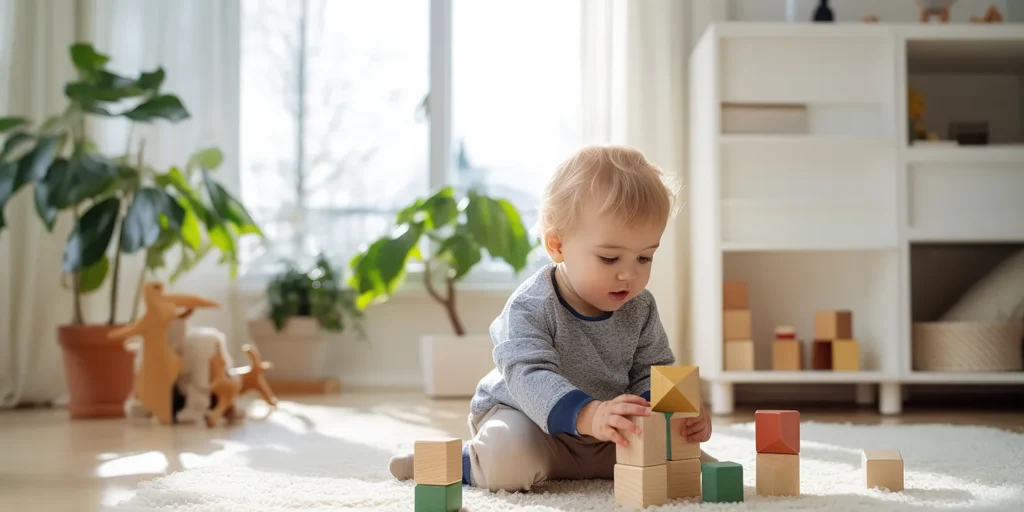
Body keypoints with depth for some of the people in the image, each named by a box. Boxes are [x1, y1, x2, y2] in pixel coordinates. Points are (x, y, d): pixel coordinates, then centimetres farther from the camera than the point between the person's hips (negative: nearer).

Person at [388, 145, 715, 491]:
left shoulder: (640, 308, -6)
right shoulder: (531, 308, -26)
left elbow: (652, 372, -1)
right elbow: (528, 376, -39)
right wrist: (588, 414, -57)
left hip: (605, 441, 6)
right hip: (522, 415, -6)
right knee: (509, 463, -38)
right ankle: (461, 460, -2)